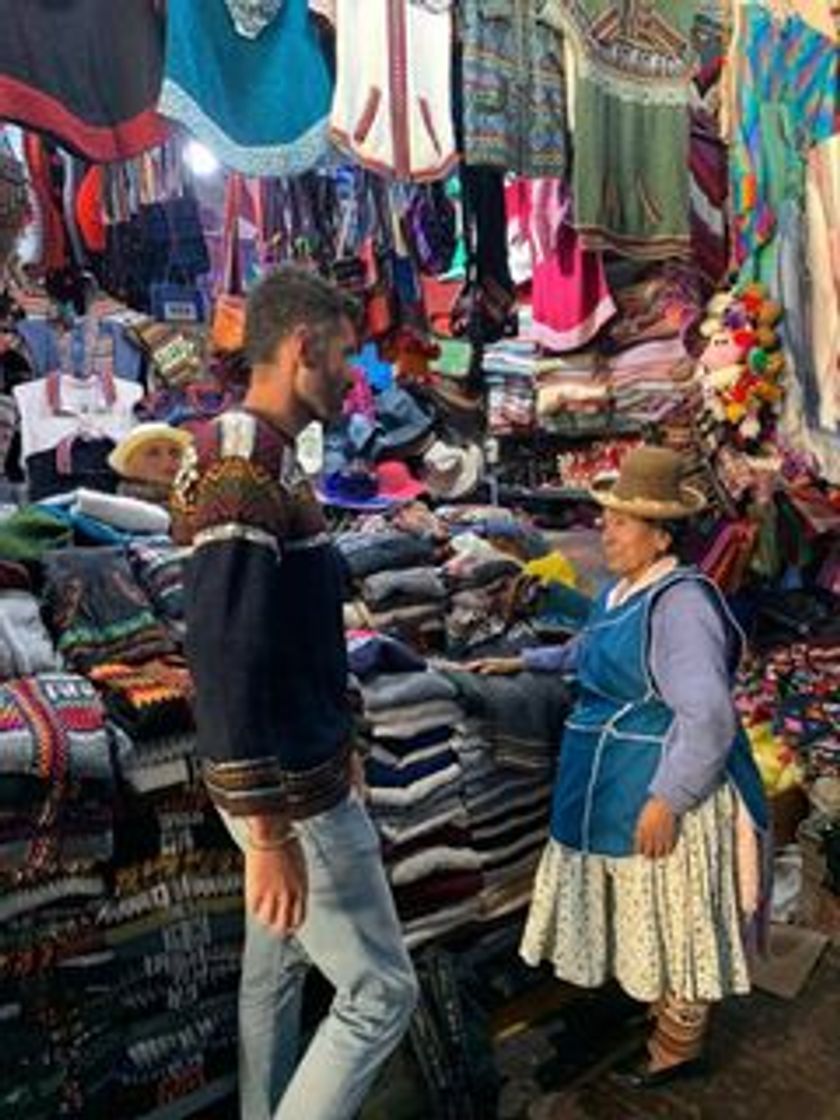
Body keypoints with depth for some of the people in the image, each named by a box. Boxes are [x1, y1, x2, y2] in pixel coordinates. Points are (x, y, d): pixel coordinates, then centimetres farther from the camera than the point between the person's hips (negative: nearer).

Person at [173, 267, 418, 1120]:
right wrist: (271, 835, -25)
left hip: (287, 773, 10)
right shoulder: (244, 471, -24)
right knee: (381, 992, 4)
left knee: (276, 973, 22)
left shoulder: (264, 463, 9)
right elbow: (223, 668, -28)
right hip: (291, 794, -10)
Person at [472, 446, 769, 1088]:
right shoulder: (623, 592, 6)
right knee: (642, 909, 22)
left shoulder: (679, 603, -23)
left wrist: (666, 800, -26)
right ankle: (658, 1006, 42)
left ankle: (681, 1048, 28)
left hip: (665, 785, -9)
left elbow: (708, 717, -27)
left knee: (673, 915, 8)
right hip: (617, 782, 9)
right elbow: (592, 651, 26)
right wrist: (525, 662, 25)